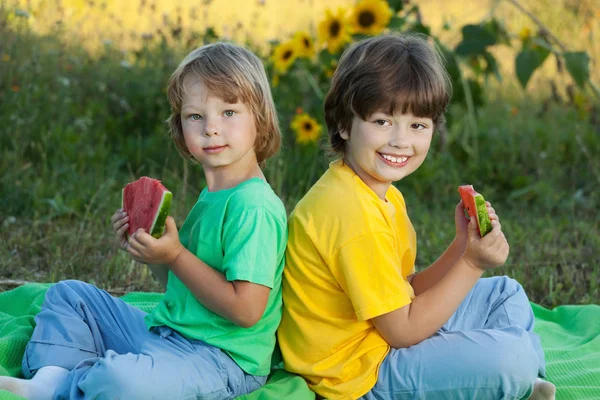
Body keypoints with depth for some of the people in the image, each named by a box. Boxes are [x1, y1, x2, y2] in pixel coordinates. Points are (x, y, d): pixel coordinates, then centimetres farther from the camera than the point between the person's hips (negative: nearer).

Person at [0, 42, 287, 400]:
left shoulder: (254, 206, -20)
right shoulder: (212, 197, 11)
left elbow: (246, 309, -25)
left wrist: (175, 255, -19)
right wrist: (153, 251, 1)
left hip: (221, 359, -10)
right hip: (164, 332, 10)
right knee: (69, 294, 20)